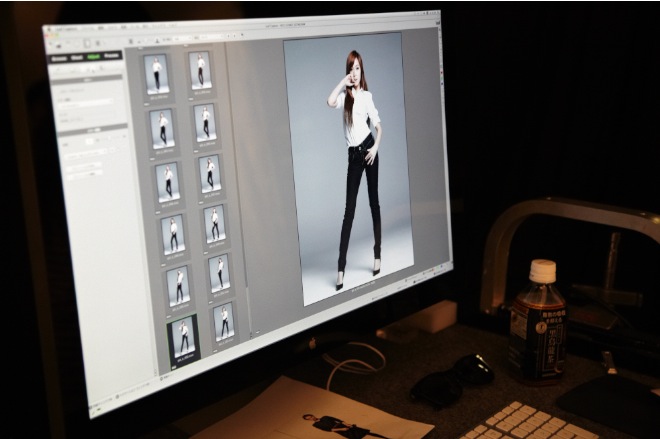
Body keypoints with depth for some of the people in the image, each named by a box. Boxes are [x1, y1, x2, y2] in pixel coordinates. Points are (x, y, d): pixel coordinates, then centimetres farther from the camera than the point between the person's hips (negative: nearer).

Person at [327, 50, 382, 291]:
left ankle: (377, 255, 18)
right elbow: (330, 102, -15)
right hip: (353, 154, 1)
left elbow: (379, 127, 3)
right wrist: (343, 82, -8)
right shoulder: (345, 95, 8)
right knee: (349, 209, -2)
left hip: (368, 150, -1)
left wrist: (376, 147, -12)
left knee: (374, 201, 7)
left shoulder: (367, 96, 3)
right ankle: (341, 268, -3)